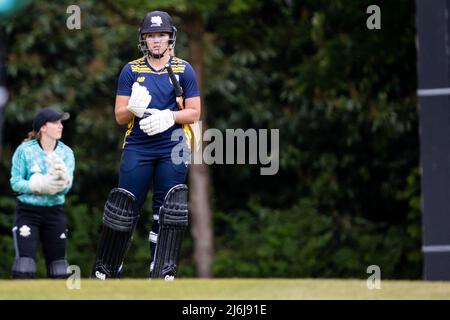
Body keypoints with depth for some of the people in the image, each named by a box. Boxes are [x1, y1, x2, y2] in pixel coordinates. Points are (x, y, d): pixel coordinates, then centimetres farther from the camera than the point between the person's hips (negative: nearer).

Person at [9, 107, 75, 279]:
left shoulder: (66, 153, 1)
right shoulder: (24, 150, -6)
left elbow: (65, 187, -6)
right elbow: (15, 182, -10)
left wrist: (61, 180, -30)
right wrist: (41, 185, -24)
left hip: (54, 212, 3)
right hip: (28, 211, -3)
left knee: (58, 263, 6)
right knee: (25, 260, -15)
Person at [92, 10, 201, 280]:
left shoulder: (184, 70, 5)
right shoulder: (132, 71, 7)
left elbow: (195, 113, 4)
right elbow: (120, 117, 5)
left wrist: (170, 117, -14)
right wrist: (133, 108, -18)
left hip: (172, 150, 0)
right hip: (137, 148, 0)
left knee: (169, 214, -2)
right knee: (124, 209, -1)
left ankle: (162, 273, 3)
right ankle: (104, 271, 8)